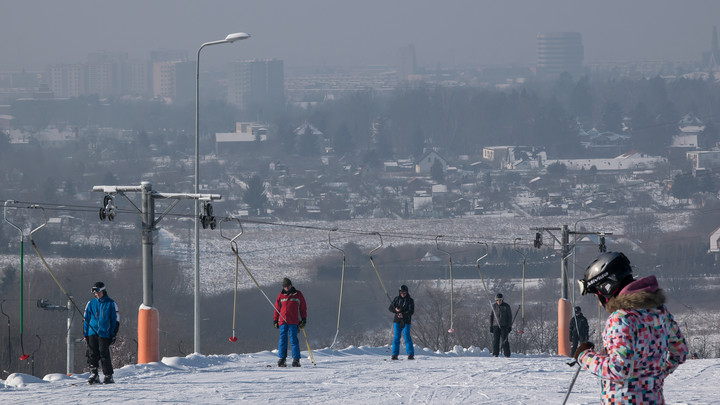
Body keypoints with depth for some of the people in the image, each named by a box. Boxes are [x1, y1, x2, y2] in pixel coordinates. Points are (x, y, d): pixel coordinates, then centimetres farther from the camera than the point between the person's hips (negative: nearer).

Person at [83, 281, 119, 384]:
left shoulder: (111, 304, 3)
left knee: (104, 355, -6)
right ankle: (93, 375, 6)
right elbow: (86, 319, 15)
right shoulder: (91, 304, 11)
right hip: (92, 333, 3)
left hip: (104, 334, -3)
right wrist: (85, 334, 9)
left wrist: (113, 335, -1)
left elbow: (115, 320, 5)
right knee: (92, 354, -1)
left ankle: (108, 376, 2)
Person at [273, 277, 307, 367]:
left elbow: (303, 308, 11)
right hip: (283, 321, 2)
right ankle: (281, 359, 4)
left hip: (294, 322, -2)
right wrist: (275, 320, 14)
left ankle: (296, 360, -4)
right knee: (282, 339, -1)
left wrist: (304, 320, 4)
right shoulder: (281, 296, 13)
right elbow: (277, 308, 17)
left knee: (293, 339, -7)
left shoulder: (298, 295, 8)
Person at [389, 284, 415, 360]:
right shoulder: (397, 299, 8)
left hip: (406, 321, -3)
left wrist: (403, 315, -21)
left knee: (407, 337, -9)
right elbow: (390, 307, 5)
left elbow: (411, 311, -6)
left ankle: (411, 354, -7)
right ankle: (395, 354, 4)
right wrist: (396, 310, -16)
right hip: (397, 320, 3)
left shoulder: (410, 300, 0)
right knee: (396, 337, 0)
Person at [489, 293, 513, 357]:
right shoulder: (494, 306, 6)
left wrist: (510, 326, -3)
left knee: (505, 340, -6)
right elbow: (491, 316, 12)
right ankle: (495, 354, 5)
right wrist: (491, 326, 7)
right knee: (495, 340, -1)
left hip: (504, 326, -2)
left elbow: (510, 316, 3)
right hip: (496, 325, 2)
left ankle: (507, 354, -3)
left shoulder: (506, 306, -1)